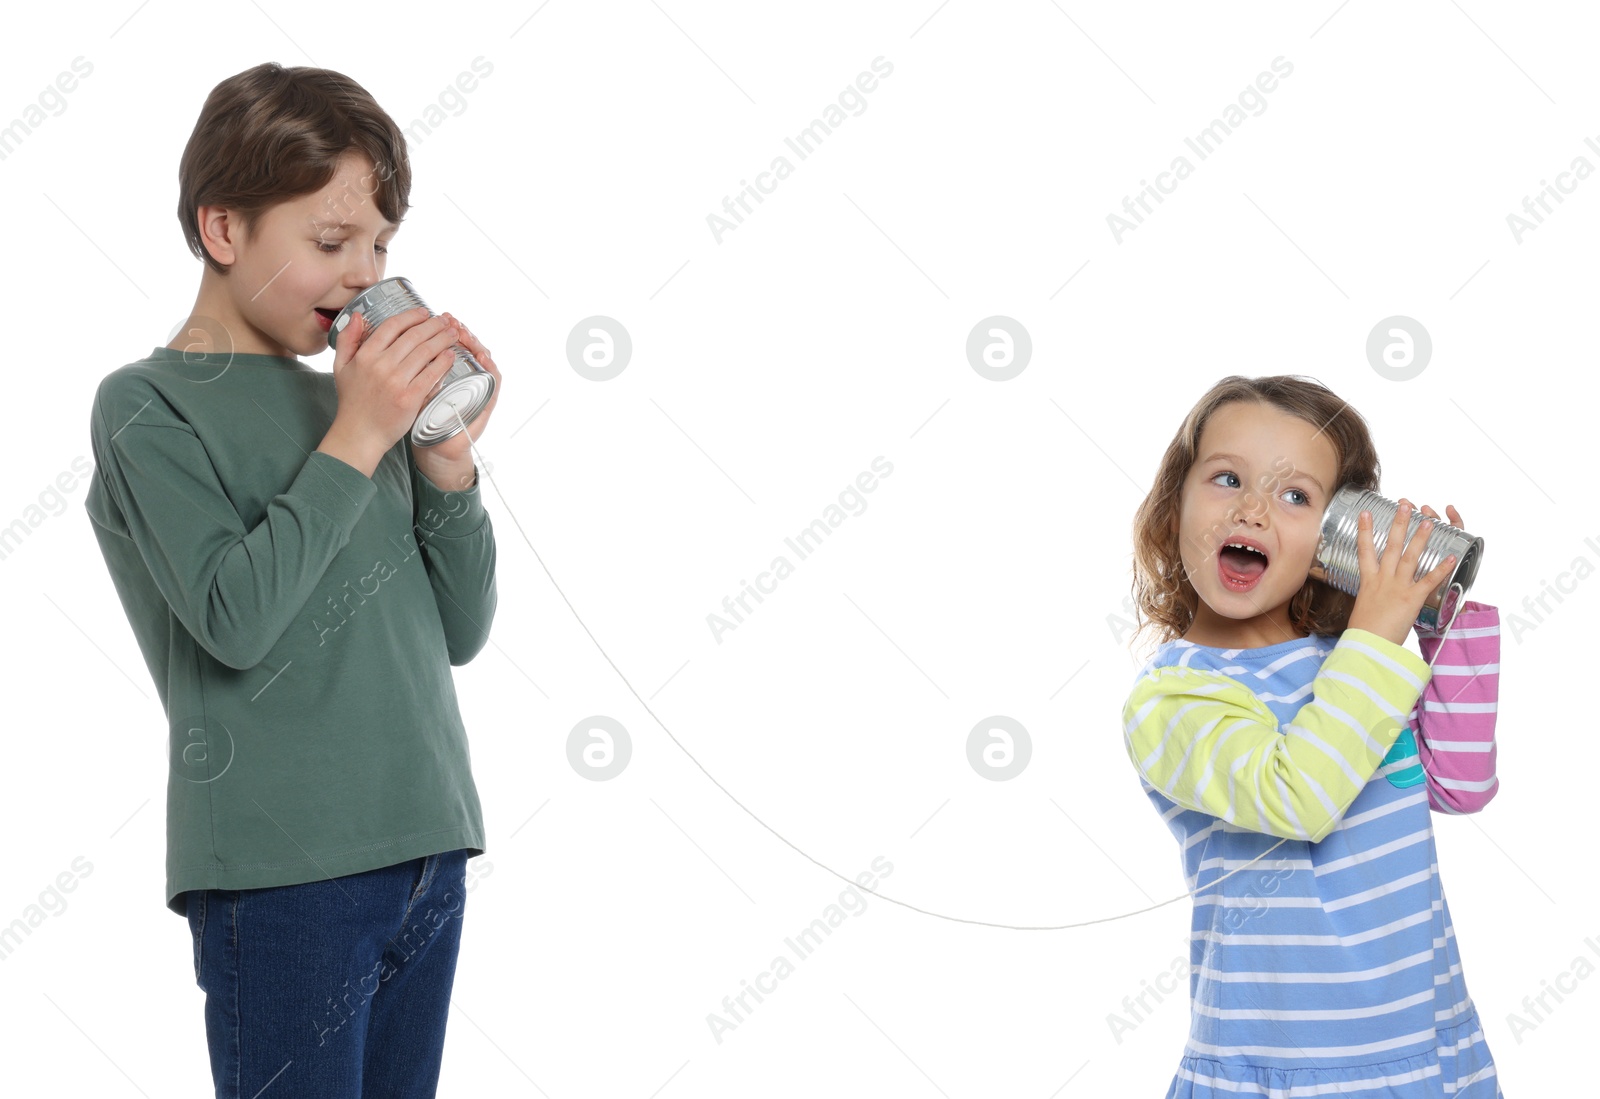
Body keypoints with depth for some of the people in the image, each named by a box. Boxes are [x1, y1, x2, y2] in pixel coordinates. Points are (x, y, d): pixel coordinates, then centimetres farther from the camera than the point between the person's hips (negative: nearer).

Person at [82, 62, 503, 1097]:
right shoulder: (147, 405, -3)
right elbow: (236, 616, -17)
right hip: (282, 870, -6)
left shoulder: (352, 403, 14)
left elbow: (460, 632, 13)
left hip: (426, 850, 6)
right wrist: (355, 442, -14)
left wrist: (448, 455, 0)